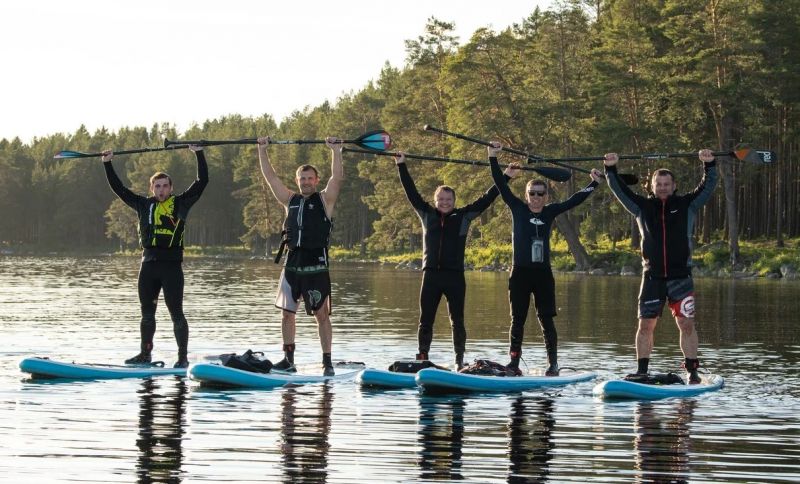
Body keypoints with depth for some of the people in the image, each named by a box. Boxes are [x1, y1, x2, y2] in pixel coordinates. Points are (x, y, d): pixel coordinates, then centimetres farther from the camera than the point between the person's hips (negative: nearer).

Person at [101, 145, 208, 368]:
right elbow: (119, 189, 15)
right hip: (148, 266, 4)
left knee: (176, 313, -4)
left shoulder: (181, 204, 3)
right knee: (147, 313, 13)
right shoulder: (144, 205, 11)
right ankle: (145, 354, 23)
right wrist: (107, 164, 11)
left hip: (171, 266, -4)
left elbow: (202, 181, -2)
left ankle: (183, 357, 0)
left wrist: (199, 154, -6)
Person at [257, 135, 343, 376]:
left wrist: (335, 151, -15)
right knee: (287, 312, 6)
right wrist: (262, 150, 10)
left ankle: (327, 361, 1)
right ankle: (288, 359, 13)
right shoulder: (290, 200, 13)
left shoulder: (324, 200, 2)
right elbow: (270, 176, 14)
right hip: (292, 263, 5)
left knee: (321, 314, -2)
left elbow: (337, 177, -11)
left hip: (316, 265, -5)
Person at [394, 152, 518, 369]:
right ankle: (422, 358, 6)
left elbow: (485, 199, 8)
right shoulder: (427, 215, 10)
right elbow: (411, 192, 10)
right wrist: (401, 166, 8)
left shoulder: (463, 216, 7)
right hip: (431, 276, 1)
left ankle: (459, 360, 9)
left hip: (455, 277, -1)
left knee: (457, 321, 3)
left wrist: (505, 178, 6)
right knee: (425, 321, 2)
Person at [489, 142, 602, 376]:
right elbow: (501, 185, 0)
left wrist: (594, 183, 13)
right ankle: (514, 363, 9)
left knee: (547, 321, 1)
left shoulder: (550, 212, 8)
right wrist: (493, 158, -5)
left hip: (543, 273, 1)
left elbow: (574, 200, 13)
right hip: (520, 272, -1)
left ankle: (553, 364, 3)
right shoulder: (518, 209, 3)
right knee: (518, 320, 5)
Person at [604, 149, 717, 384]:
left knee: (687, 324, -3)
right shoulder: (643, 207, 8)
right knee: (645, 325, 1)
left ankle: (692, 371, 3)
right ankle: (641, 372, 7)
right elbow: (620, 190, 5)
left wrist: (709, 165, -14)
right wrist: (610, 169, -7)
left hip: (681, 276, -1)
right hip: (652, 277, 1)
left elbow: (707, 187, 0)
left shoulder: (686, 205, 6)